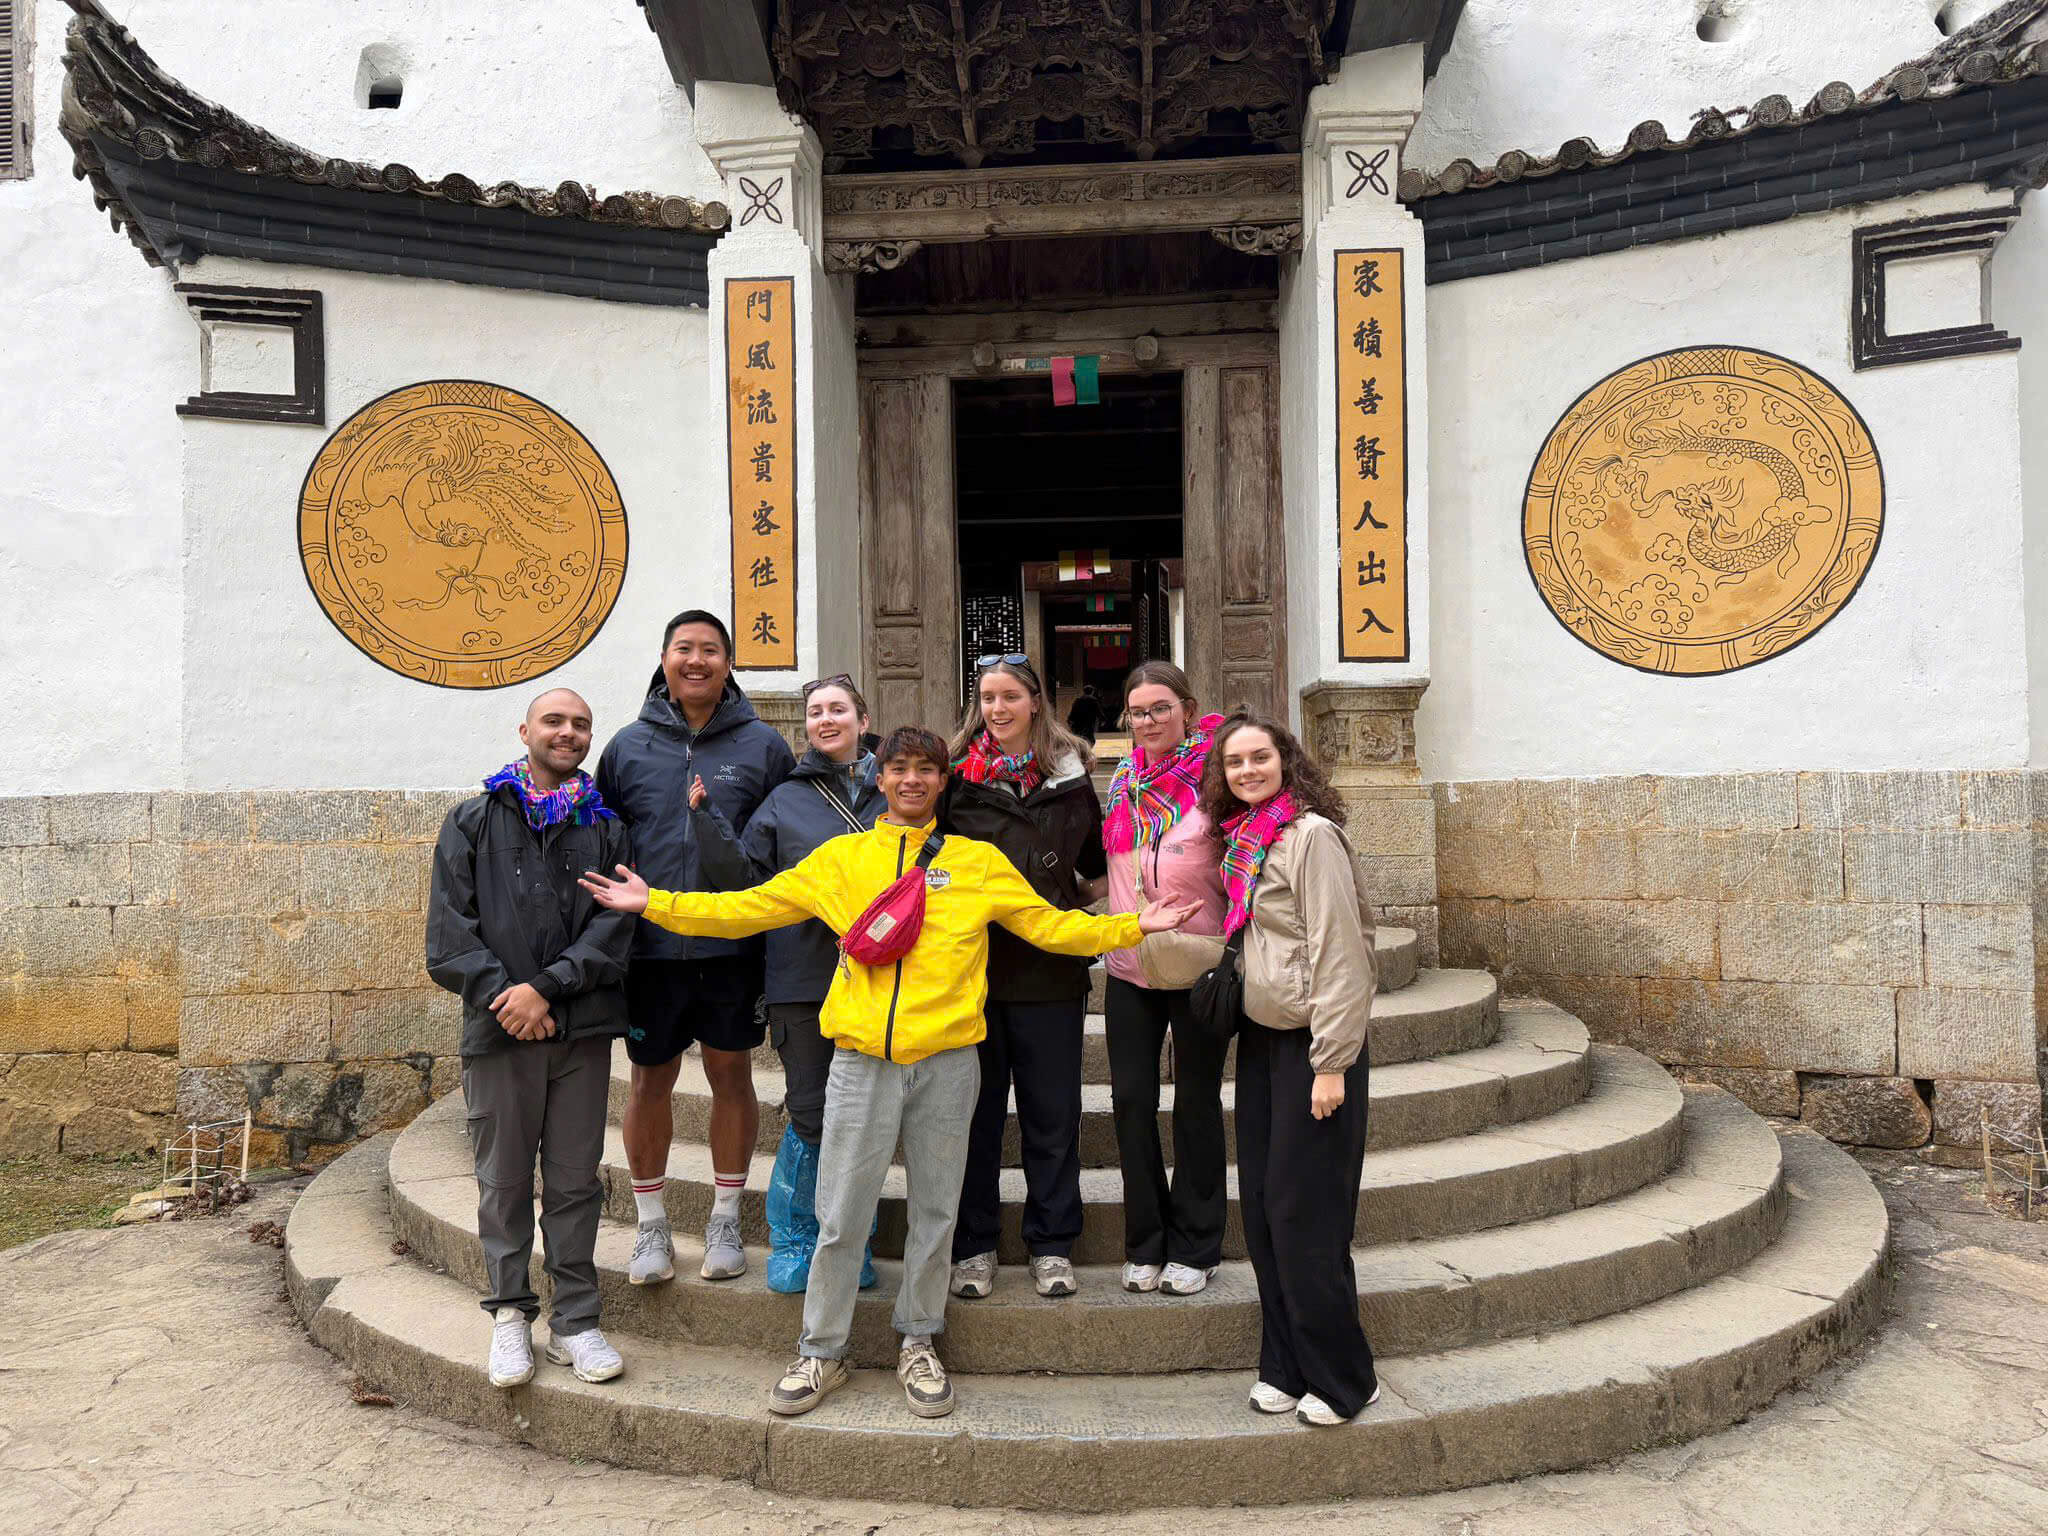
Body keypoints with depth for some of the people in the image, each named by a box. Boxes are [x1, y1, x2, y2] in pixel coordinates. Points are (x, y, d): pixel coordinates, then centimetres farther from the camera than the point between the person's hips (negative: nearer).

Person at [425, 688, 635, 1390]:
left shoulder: (605, 827, 10)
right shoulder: (474, 821, 7)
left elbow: (614, 927, -1)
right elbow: (449, 927, 0)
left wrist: (546, 987, -12)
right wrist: (502, 996, -12)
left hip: (582, 1027, 1)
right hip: (499, 1028, -1)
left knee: (575, 1180, 8)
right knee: (504, 1180, 7)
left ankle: (574, 1319, 18)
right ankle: (510, 1312, 23)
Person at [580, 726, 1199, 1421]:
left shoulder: (978, 862, 8)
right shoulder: (841, 858, 9)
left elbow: (1049, 925, 9)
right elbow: (749, 908, 10)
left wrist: (1133, 926, -1)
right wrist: (654, 903, 5)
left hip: (946, 1061, 0)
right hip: (862, 1059, 0)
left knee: (934, 1210, 10)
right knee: (840, 1215, 5)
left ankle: (919, 1344, 30)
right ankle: (821, 1354, 24)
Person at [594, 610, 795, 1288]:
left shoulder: (763, 745, 2)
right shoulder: (628, 747, 6)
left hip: (735, 947, -1)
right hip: (650, 946, 1)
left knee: (731, 1074, 8)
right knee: (651, 1079, 9)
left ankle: (725, 1218, 25)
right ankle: (651, 1222, 26)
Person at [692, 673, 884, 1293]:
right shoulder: (785, 800, 8)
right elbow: (744, 879, 2)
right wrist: (709, 820, -7)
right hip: (803, 979, -1)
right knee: (811, 1118, 3)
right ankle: (792, 1240, 23)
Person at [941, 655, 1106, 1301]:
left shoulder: (1070, 776, 6)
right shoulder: (955, 775, 1)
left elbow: (1099, 857, 21)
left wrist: (1088, 894, 9)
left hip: (1050, 969, 1)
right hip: (969, 964, -1)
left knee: (1052, 1113, 8)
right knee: (974, 1110, 9)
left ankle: (1052, 1245, 22)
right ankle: (973, 1246, 22)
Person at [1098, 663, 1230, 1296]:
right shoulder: (1124, 781, 7)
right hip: (1129, 969, 4)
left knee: (1196, 1104, 8)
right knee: (1131, 1101, 6)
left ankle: (1193, 1248, 23)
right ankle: (1146, 1244, 22)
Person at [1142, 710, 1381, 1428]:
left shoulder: (1311, 835, -14)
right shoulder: (1243, 838, 11)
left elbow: (1338, 953, -18)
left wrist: (1331, 1064, -19)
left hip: (1312, 1043, -8)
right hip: (1260, 1038, 8)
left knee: (1303, 1213, -2)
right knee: (1262, 1207, 11)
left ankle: (1342, 1380, 14)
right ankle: (1286, 1366, 24)